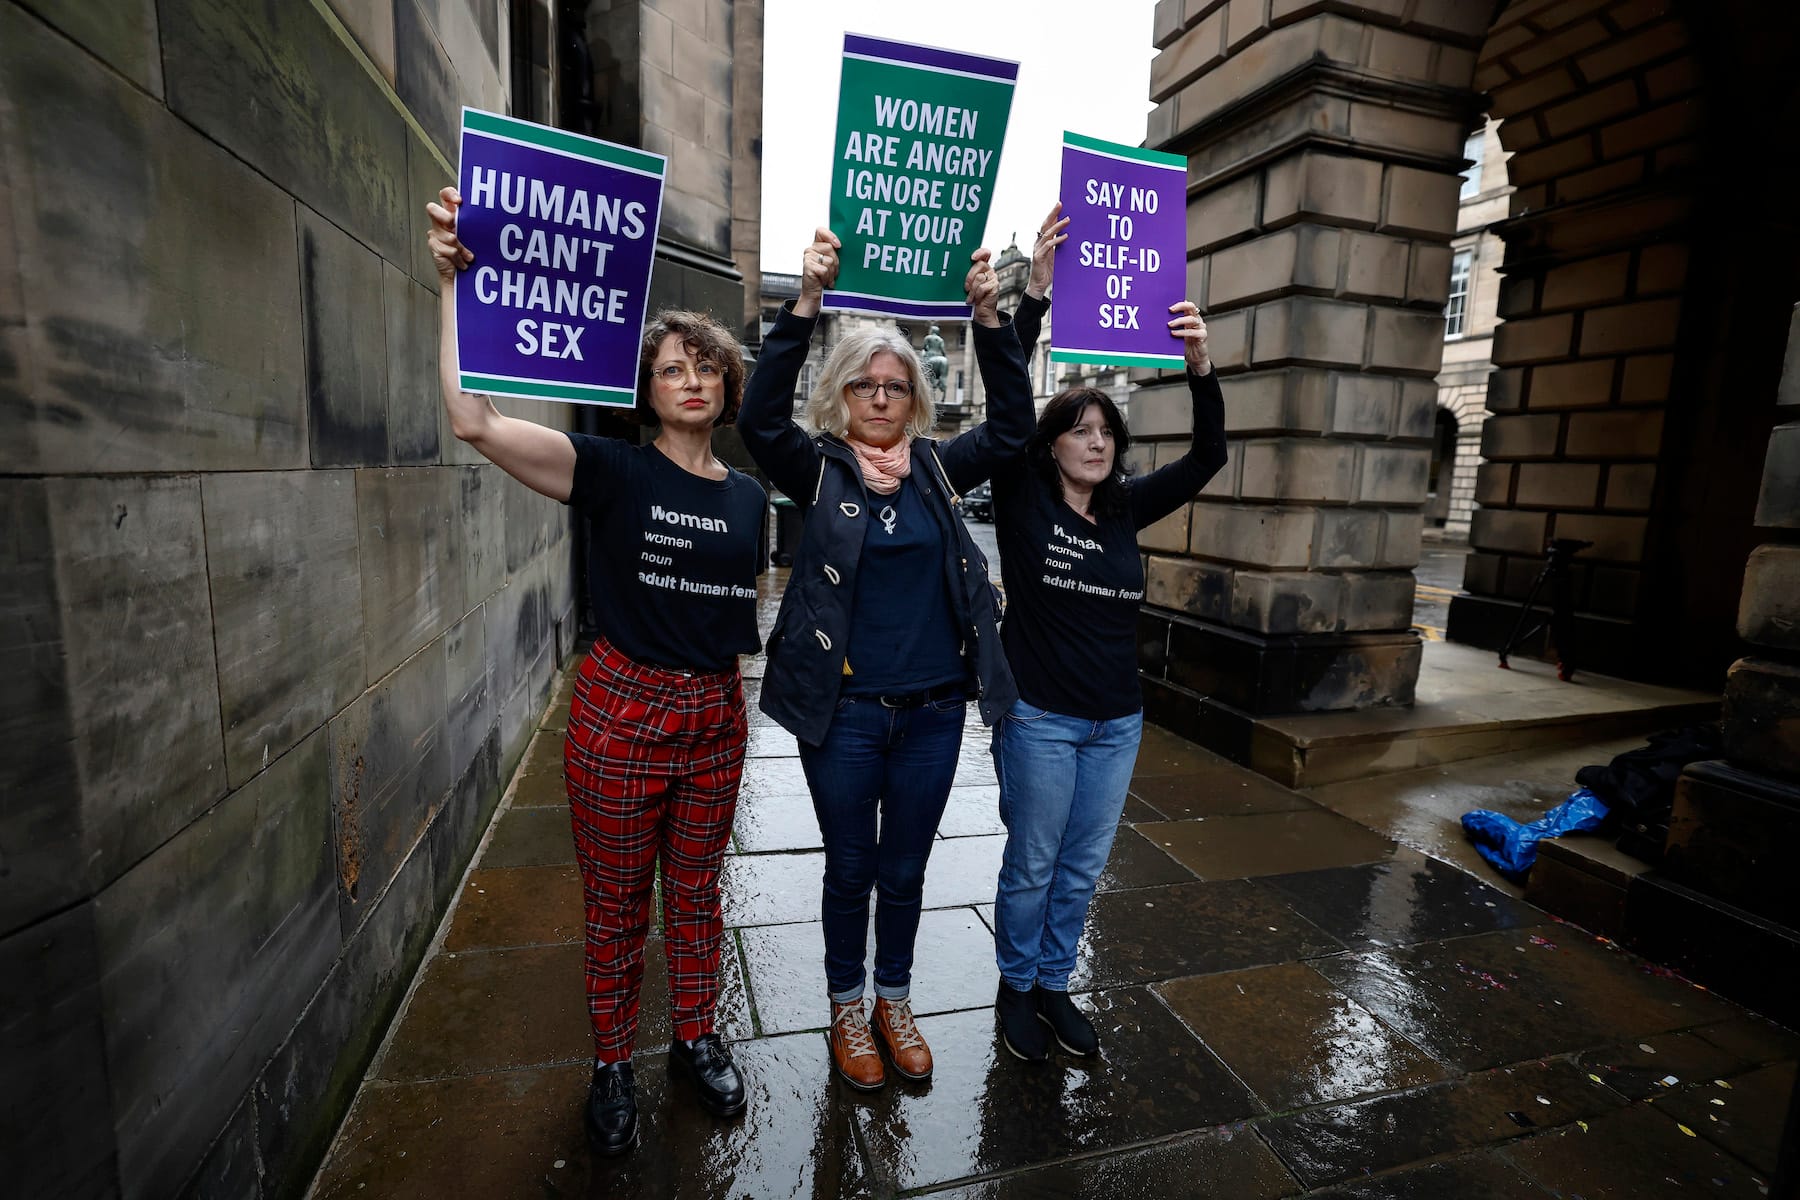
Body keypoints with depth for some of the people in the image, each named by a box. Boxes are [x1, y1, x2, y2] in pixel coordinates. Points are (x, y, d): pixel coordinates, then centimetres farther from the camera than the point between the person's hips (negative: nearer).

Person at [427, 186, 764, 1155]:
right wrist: (455, 284, -25)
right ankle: (613, 1064, 38)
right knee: (617, 907, 13)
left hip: (715, 717, 4)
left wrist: (733, 698, 13)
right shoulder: (612, 471, -8)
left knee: (695, 895, 19)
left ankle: (697, 1038, 41)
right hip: (621, 712, -3)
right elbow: (475, 421, -21)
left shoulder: (748, 495, 5)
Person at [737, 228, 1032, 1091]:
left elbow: (1012, 426, -2)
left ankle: (895, 1002, 42)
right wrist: (806, 304, -26)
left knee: (905, 870, 18)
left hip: (933, 709, 3)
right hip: (845, 711, -2)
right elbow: (760, 418, -19)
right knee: (850, 869, 15)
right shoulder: (819, 469, -3)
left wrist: (989, 317, -12)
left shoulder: (936, 468, 5)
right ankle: (847, 1009, 39)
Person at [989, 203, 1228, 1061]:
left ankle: (1053, 984, 37)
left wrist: (1201, 366, -18)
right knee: (1032, 865, 10)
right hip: (1040, 718, -4)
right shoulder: (1022, 498, -7)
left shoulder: (1126, 509, 4)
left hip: (1117, 722, 5)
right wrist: (1035, 292, -27)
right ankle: (1015, 986, 34)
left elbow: (1208, 457, -2)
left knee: (1083, 868, 16)